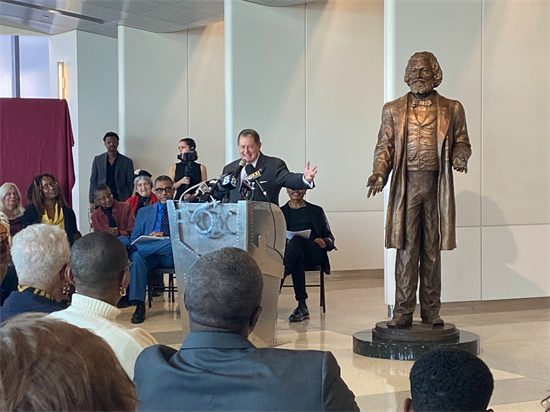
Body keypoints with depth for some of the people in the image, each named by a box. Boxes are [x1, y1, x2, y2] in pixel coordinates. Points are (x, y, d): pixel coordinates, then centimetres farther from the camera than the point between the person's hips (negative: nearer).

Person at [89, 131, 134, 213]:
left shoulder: (127, 162, 7)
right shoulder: (97, 160, 11)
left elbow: (130, 184, 8)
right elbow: (93, 181, 11)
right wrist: (92, 202, 4)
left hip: (121, 200, -1)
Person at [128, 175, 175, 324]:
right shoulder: (143, 212, 23)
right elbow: (134, 240, 14)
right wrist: (148, 237, -11)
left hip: (173, 256, -2)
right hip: (150, 256, 2)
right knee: (137, 255, -35)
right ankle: (139, 306, -36)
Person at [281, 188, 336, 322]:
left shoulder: (316, 211, 20)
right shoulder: (281, 212, 20)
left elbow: (329, 237, 15)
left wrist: (325, 243, -10)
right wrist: (283, 242, -13)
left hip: (314, 254, -1)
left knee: (296, 240, -35)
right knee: (298, 257, -38)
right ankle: (302, 306, -38)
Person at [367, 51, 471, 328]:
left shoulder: (452, 109, 11)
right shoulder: (393, 110, 11)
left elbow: (461, 142, 12)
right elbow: (384, 147, 7)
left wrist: (459, 156, -11)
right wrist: (379, 172, -10)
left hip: (437, 186, 1)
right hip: (406, 185, -1)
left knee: (433, 250, 6)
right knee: (406, 248, -3)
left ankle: (431, 311, 14)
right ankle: (403, 312, 1)